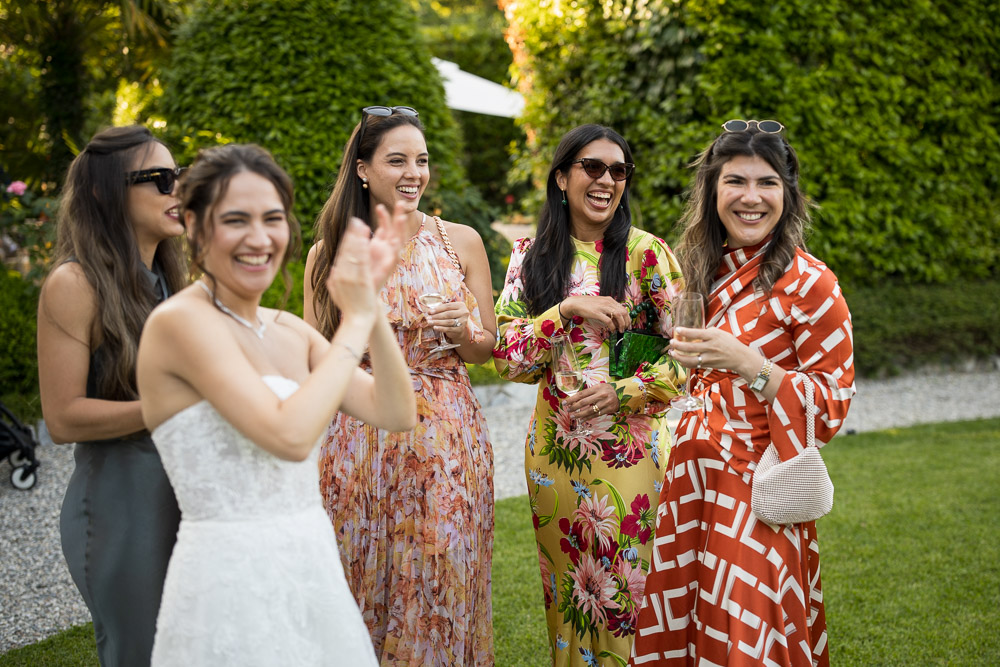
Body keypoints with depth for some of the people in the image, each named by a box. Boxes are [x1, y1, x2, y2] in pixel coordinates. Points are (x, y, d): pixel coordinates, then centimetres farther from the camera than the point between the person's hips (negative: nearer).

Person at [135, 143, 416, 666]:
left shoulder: (289, 330, 8)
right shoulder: (181, 321, -14)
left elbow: (395, 414, 1)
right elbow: (291, 436, -25)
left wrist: (371, 303, -7)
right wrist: (355, 320, -16)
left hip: (312, 570, 7)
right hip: (232, 579, -7)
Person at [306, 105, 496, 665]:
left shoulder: (461, 242, 3)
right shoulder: (330, 253, 3)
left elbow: (487, 348, 9)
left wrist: (461, 333, -10)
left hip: (447, 440, 0)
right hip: (361, 441, 0)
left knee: (442, 579, 3)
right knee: (364, 582, 7)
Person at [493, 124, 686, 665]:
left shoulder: (646, 252, -4)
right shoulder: (530, 255, 4)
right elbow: (507, 357, -5)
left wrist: (624, 392, -18)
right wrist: (569, 308, -17)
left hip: (628, 448, -2)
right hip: (554, 445, 3)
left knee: (623, 591, 4)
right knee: (565, 591, 13)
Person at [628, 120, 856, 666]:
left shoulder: (808, 283, -13)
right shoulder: (708, 272, 9)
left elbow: (833, 403, -14)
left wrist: (746, 363, -24)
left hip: (759, 486, -7)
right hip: (697, 468, 7)